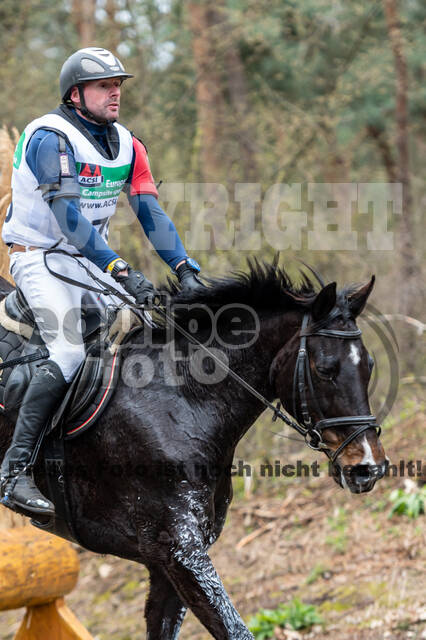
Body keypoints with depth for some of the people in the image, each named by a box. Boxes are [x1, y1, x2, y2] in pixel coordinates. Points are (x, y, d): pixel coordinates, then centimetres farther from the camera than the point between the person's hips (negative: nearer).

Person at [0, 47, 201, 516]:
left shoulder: (126, 144, 7)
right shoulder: (50, 138, -17)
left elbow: (150, 213, 6)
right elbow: (69, 216, -27)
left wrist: (185, 270, -6)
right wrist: (120, 270, -34)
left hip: (90, 260, 8)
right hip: (41, 257, -8)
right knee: (70, 352, -25)